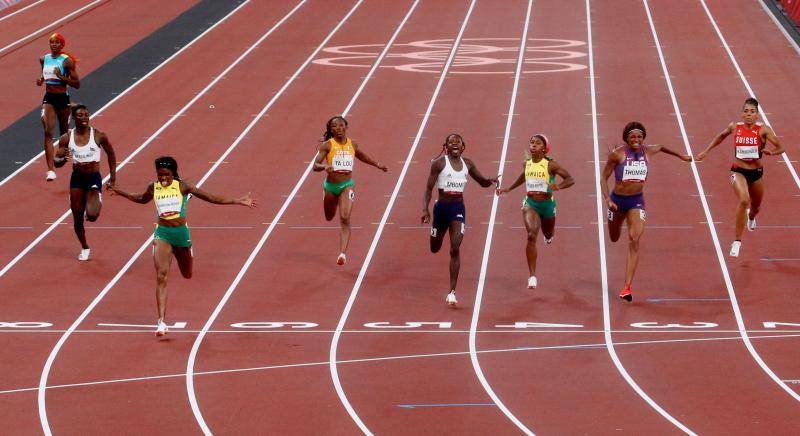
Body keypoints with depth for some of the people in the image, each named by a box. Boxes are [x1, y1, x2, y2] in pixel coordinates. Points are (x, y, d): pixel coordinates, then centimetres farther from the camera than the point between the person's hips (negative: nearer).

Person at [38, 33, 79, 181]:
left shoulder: (67, 61, -9)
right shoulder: (44, 59, 5)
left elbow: (77, 84, -10)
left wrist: (61, 77, -22)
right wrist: (41, 80, 3)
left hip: (62, 98, -3)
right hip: (48, 98, 3)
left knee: (64, 132, 13)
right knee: (48, 132, -14)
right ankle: (51, 170, -20)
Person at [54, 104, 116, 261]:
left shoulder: (99, 136, -10)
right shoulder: (66, 138, -5)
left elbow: (111, 154, 7)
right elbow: (56, 162, -2)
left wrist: (113, 175, 6)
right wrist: (62, 159, -26)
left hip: (94, 178, -2)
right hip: (77, 179, 3)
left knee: (92, 215, -21)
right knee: (77, 218, 8)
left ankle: (97, 202, 17)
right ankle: (84, 248, 33)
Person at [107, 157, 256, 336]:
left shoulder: (182, 186, -5)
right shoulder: (153, 188, 1)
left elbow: (210, 197, -3)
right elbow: (141, 199, 25)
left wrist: (238, 201, -5)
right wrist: (119, 191, 26)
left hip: (181, 232, 0)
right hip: (162, 233, 0)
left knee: (187, 275, 18)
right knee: (161, 277, -15)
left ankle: (188, 253, 58)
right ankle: (161, 321, -17)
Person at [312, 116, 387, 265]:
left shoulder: (353, 145, 2)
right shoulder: (327, 145, -8)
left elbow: (362, 156, 25)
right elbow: (315, 165, -15)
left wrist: (377, 165, 30)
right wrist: (325, 167, -36)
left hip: (347, 185, 0)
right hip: (330, 186, 0)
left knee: (345, 219, -18)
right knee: (329, 217, 19)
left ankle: (343, 253, -25)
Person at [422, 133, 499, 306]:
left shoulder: (467, 164, 4)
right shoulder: (439, 163, -7)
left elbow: (483, 182, 15)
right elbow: (428, 188, -7)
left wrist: (491, 180, -9)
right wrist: (425, 209, -19)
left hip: (458, 208, 1)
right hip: (442, 206, -1)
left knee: (455, 249, -12)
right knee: (434, 248, 15)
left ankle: (452, 292, -12)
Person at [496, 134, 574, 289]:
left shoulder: (550, 165, -12)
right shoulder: (526, 164, 0)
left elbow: (570, 180, -11)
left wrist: (558, 186, -30)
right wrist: (508, 189, 23)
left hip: (547, 204, -1)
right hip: (530, 204, 1)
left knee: (548, 234, 23)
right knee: (531, 235, -20)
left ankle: (549, 235, 68)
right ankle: (532, 276, -19)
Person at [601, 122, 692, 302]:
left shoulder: (648, 152, -3)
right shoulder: (617, 154, -13)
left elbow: (661, 147, 21)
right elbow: (604, 177, -7)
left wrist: (680, 156, 35)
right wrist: (607, 199, -21)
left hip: (637, 201, 1)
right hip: (618, 199, -1)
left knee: (634, 241, -18)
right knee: (614, 238, 21)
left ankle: (627, 287, -20)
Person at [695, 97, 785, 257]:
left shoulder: (763, 129, -11)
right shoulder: (735, 127, -6)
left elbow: (780, 148, -13)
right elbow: (721, 136, 15)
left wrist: (771, 152, -34)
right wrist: (706, 151, 14)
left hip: (756, 173, 2)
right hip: (738, 171, -2)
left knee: (756, 207, 22)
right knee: (743, 200, -29)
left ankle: (751, 217, 64)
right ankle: (737, 241, -22)